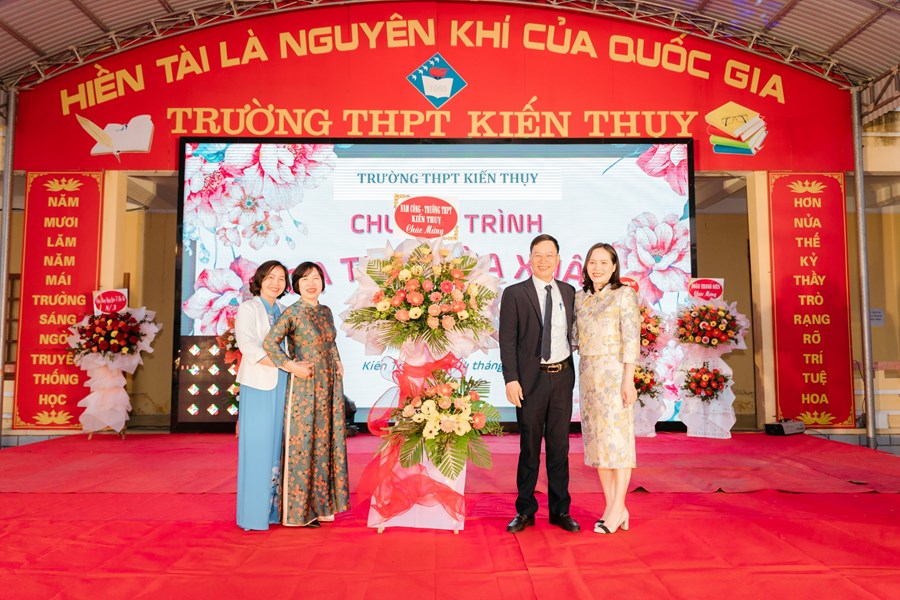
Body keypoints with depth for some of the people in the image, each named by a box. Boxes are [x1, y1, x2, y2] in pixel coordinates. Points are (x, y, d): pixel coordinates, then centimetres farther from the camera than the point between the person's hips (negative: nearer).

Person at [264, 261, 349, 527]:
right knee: (302, 443, 0)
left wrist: (338, 364, 7)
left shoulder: (326, 311, 12)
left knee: (326, 441, 11)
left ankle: (321, 505, 22)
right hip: (305, 386, -7)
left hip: (329, 387, 7)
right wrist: (292, 366, -17)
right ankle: (298, 510, 12)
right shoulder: (293, 312, -7)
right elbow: (270, 343, -14)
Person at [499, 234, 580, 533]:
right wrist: (511, 379, -14)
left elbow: (572, 332, 15)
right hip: (531, 379, -3)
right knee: (529, 447, 7)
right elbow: (507, 340, -7)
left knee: (560, 446, 11)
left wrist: (571, 371, 7)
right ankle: (525, 511, 21)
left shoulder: (569, 292, 10)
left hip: (563, 377, 3)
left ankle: (560, 510, 23)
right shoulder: (514, 294, -3)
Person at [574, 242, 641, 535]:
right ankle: (613, 508, 17)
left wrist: (628, 380, -16)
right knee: (596, 439, 7)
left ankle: (617, 508, 7)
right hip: (588, 374, 6)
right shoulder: (580, 298, 11)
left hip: (615, 373, -6)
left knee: (618, 439, -1)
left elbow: (631, 339, -11)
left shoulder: (624, 294, -4)